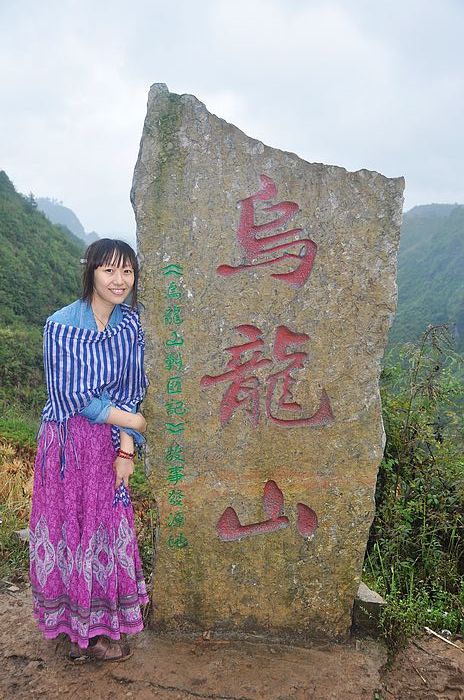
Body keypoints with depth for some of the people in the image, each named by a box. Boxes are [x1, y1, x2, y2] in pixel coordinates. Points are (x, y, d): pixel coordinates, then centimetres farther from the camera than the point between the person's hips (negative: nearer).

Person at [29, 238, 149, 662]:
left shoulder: (130, 325, 0)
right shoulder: (62, 326, -12)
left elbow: (132, 390, 1)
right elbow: (72, 396, -14)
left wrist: (127, 449, -6)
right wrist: (129, 419, -8)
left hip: (110, 442, 4)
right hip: (69, 441, -4)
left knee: (107, 528, 12)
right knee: (72, 529, 7)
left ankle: (95, 624, 32)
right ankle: (86, 629, 25)